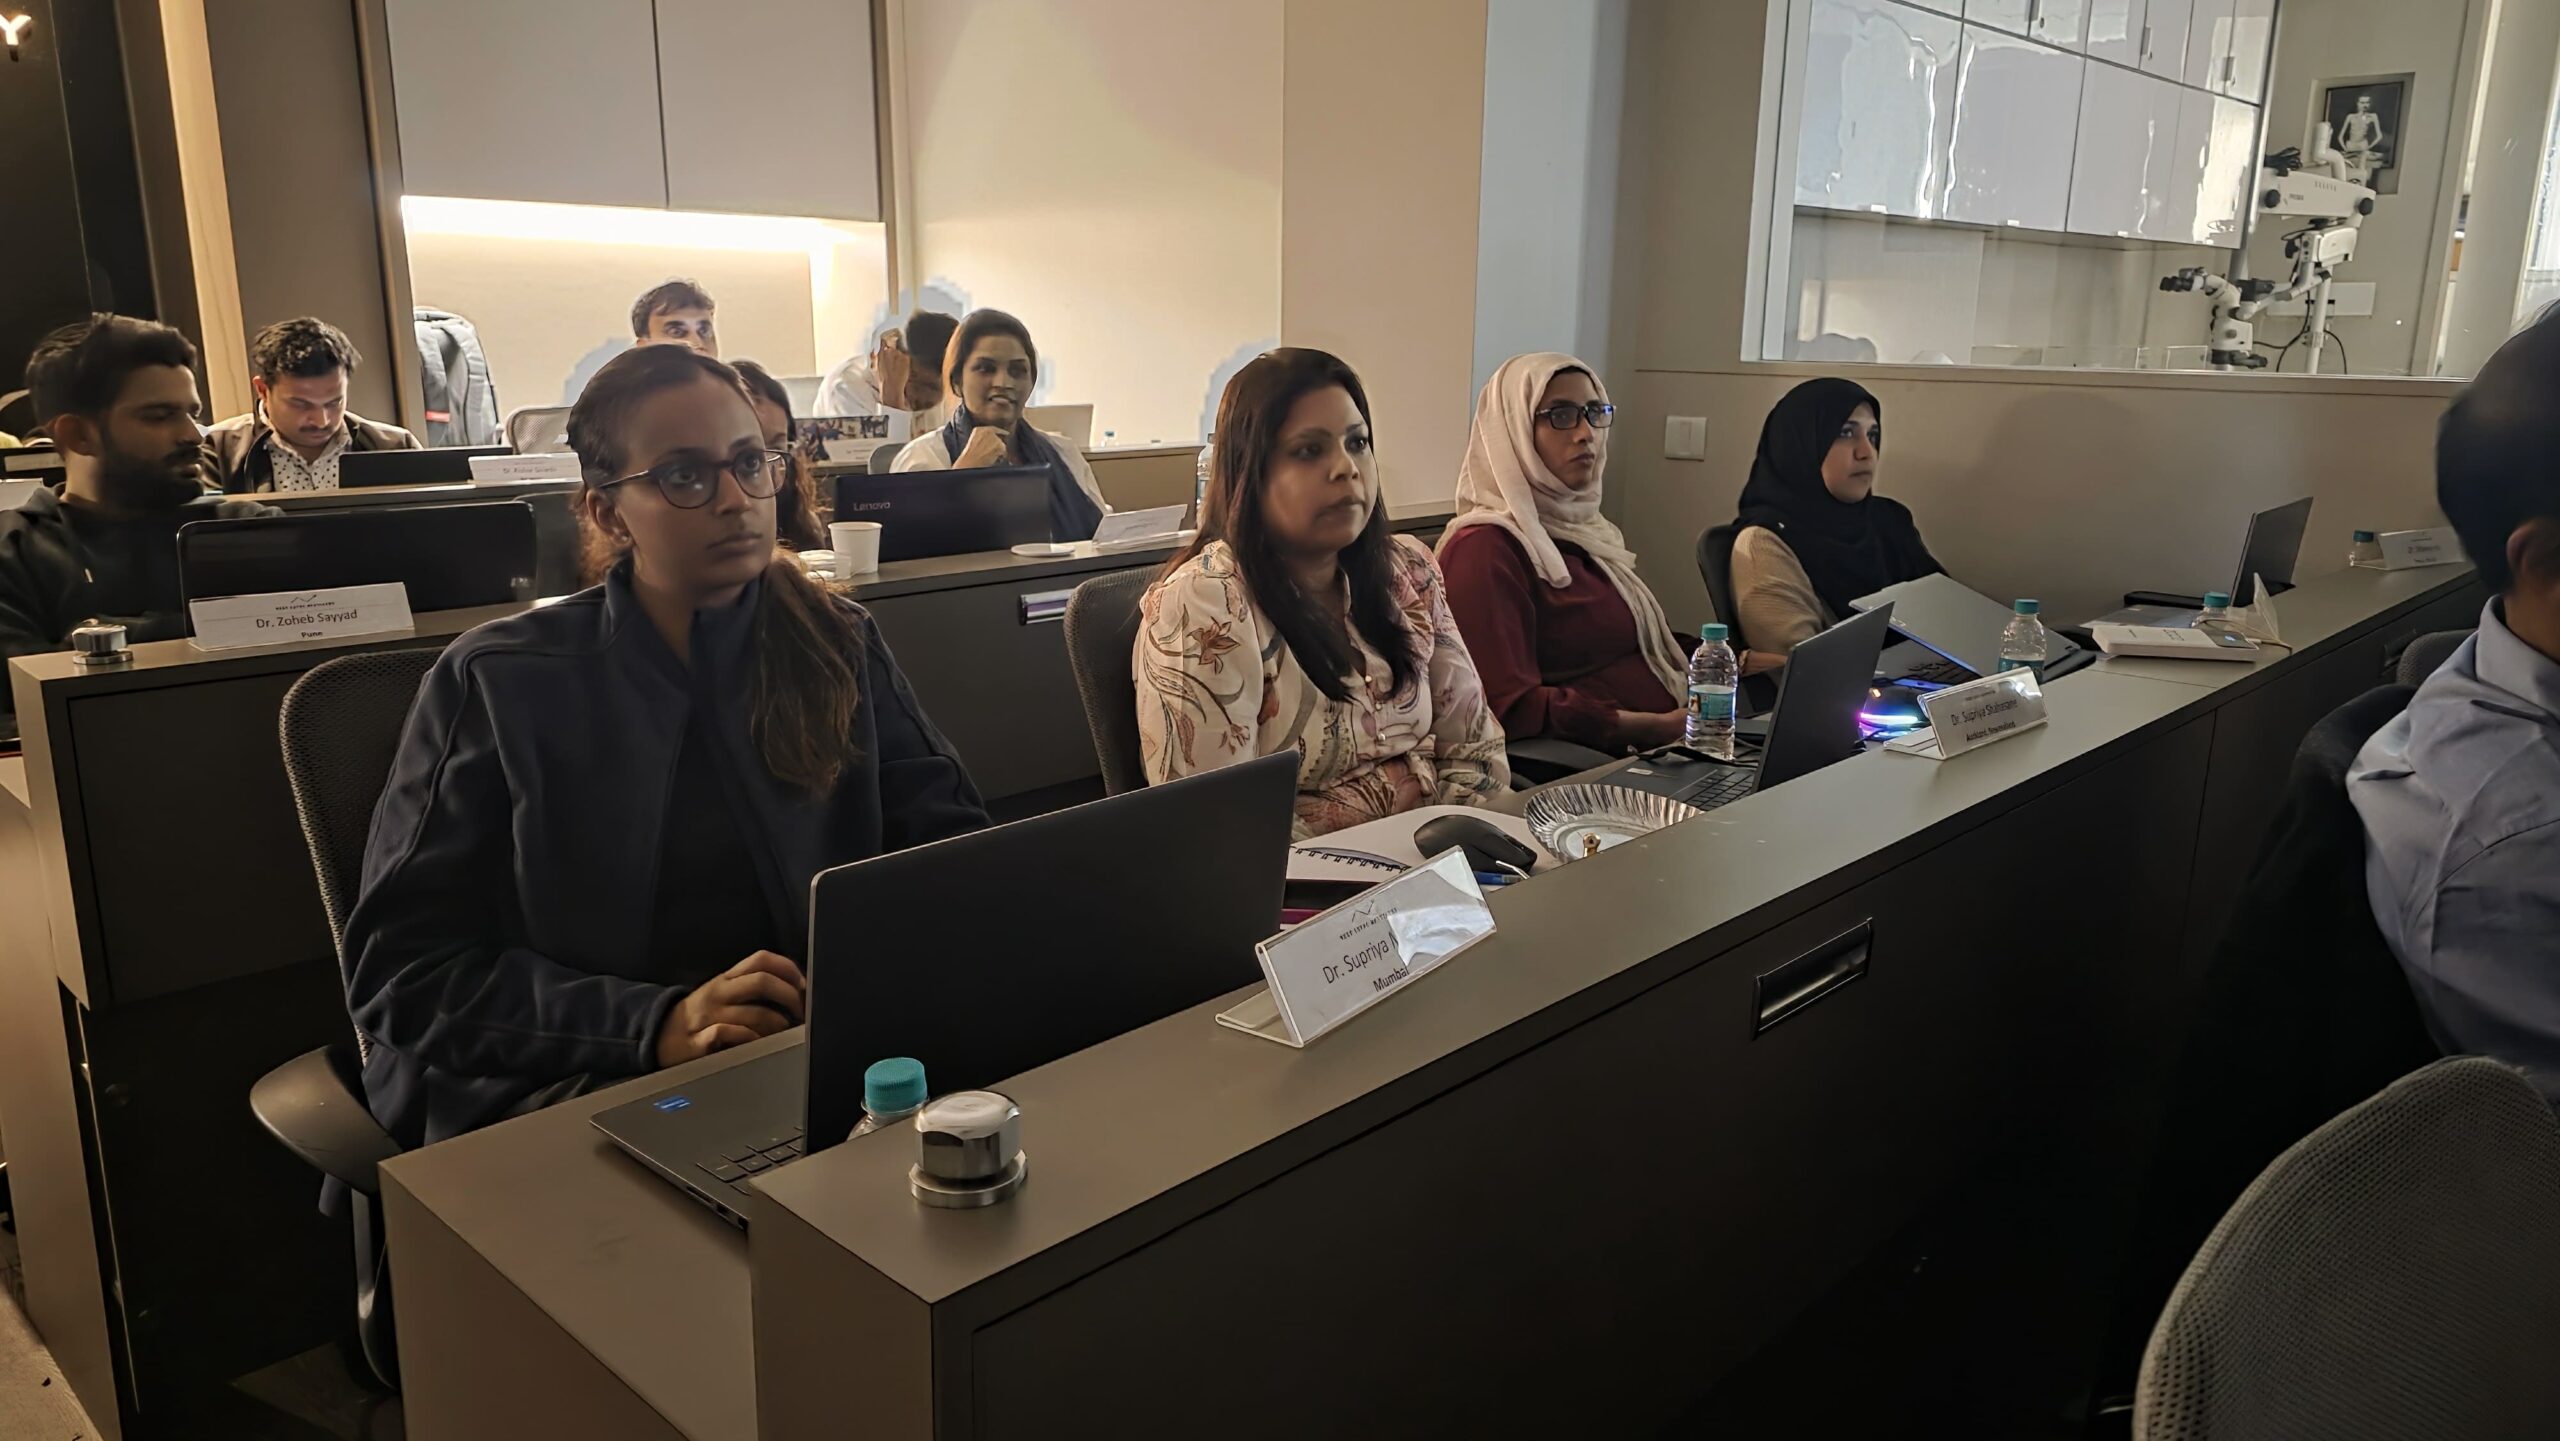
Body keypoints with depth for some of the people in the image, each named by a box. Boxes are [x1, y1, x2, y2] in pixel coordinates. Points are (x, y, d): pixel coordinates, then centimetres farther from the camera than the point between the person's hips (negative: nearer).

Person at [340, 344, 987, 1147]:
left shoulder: (839, 649, 9)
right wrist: (657, 1025, -20)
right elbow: (402, 965, -5)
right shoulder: (500, 685, -1)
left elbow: (947, 838, 6)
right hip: (563, 1088, -4)